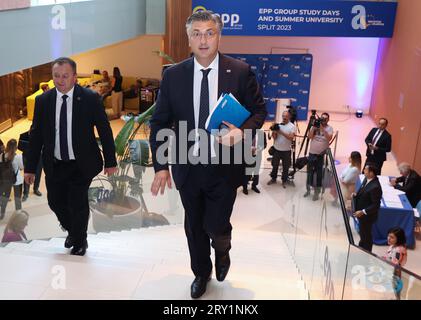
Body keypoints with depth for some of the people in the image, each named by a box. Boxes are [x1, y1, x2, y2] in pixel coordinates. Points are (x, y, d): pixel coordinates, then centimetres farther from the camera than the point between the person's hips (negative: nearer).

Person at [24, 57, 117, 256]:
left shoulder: (90, 98, -10)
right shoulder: (43, 101, -1)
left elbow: (105, 131, -4)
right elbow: (36, 135, 3)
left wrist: (110, 161, -3)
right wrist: (30, 167, 2)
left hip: (81, 165, -3)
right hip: (54, 165, 3)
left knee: (78, 205, -1)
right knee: (56, 202, 10)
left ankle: (79, 243, 27)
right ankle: (73, 232, 41)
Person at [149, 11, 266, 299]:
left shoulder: (241, 72, -7)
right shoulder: (173, 75, -4)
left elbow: (259, 110, 2)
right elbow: (159, 122, 0)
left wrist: (242, 132, -19)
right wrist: (161, 166, -6)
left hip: (224, 167, -2)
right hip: (188, 167, 2)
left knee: (216, 226, 0)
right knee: (194, 227, 16)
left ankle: (222, 251, 40)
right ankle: (201, 273, 44)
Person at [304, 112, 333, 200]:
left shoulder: (329, 128, -2)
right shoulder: (314, 126, 4)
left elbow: (329, 138, -18)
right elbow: (309, 137, -5)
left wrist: (323, 129, -23)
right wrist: (313, 128, -15)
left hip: (322, 154, -3)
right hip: (312, 153, 3)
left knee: (319, 173, 2)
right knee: (310, 171, 12)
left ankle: (317, 192, 12)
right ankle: (308, 189, 27)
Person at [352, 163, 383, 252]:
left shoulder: (375, 187, -32)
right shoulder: (366, 179, -5)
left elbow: (376, 205, -26)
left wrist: (363, 212, -26)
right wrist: (356, 194, -4)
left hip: (367, 215, -9)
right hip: (360, 212, 9)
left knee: (366, 234, 12)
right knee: (362, 232, 29)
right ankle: (361, 248, 50)